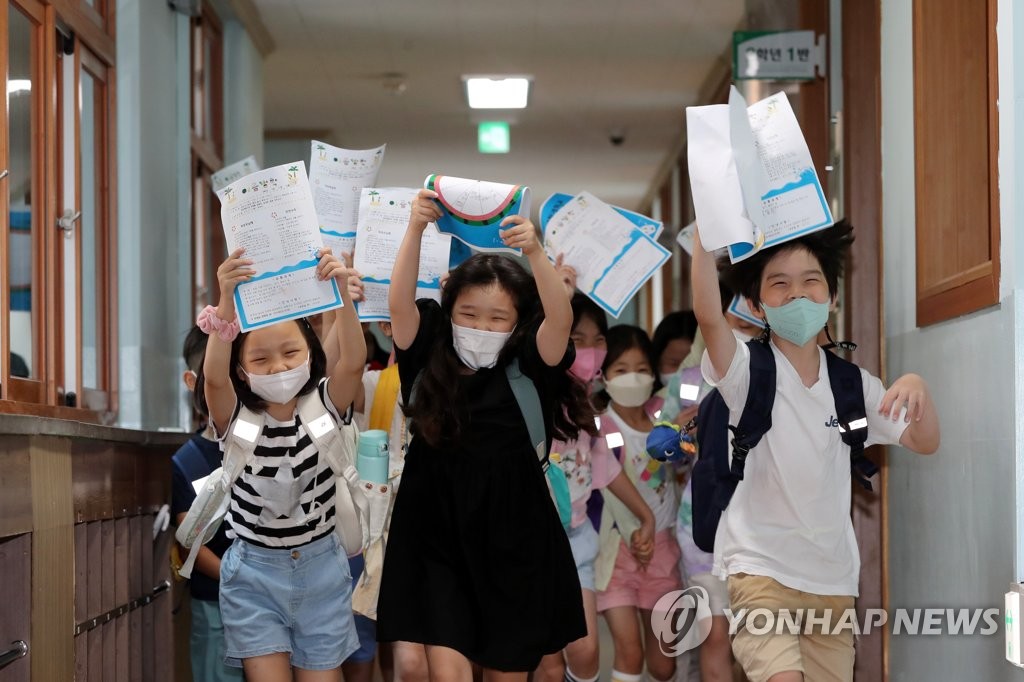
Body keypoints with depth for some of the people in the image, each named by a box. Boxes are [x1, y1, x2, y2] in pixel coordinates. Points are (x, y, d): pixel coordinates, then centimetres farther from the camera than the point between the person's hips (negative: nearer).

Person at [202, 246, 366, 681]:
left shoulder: (323, 406, -5)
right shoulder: (236, 417, -9)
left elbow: (354, 361, -23)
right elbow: (214, 375, -30)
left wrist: (342, 294, -39)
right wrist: (227, 303, -45)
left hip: (320, 568, 1)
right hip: (254, 572, -1)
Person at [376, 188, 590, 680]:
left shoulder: (526, 372, -4)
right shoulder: (430, 366, -1)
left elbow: (561, 321, -20)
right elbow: (399, 305, -14)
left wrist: (534, 253, -34)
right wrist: (416, 230, -26)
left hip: (513, 546, 0)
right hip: (440, 544, 0)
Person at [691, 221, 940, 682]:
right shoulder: (748, 370, -6)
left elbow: (924, 441, 4)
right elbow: (708, 314, -25)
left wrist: (917, 388, -17)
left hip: (833, 577, 5)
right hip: (761, 569, -5)